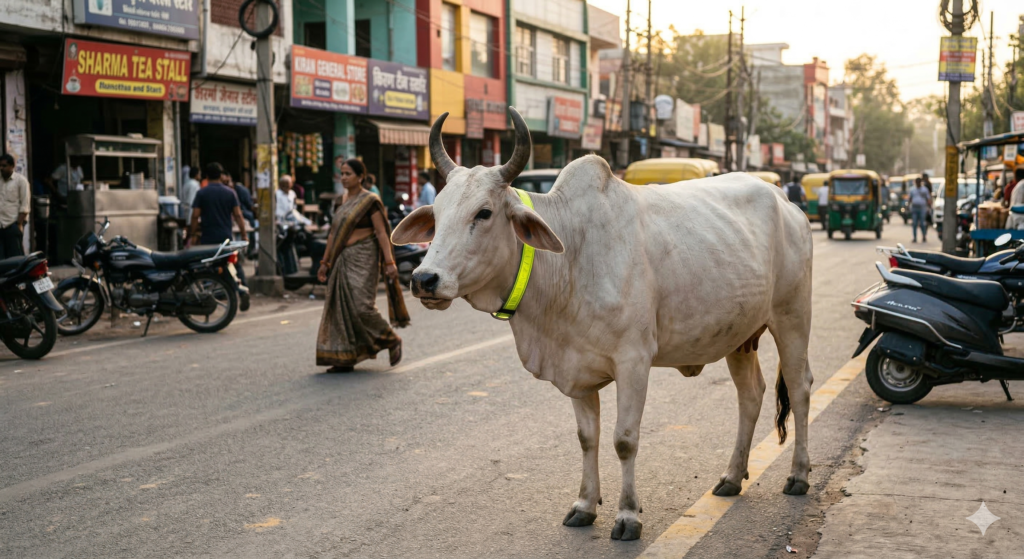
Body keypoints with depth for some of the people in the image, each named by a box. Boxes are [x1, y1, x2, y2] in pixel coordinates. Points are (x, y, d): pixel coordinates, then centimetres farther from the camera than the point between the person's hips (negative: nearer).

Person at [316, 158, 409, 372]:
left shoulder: (370, 201, -7)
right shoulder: (342, 200, 13)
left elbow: (382, 233, -11)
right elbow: (334, 233, 17)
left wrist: (389, 262, -18)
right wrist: (325, 262, 16)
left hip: (362, 258, -7)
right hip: (342, 260, 7)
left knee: (361, 306, -12)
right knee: (341, 308, 4)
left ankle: (392, 341, 11)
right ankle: (345, 358, 10)